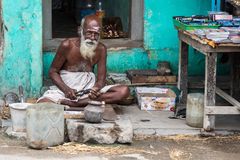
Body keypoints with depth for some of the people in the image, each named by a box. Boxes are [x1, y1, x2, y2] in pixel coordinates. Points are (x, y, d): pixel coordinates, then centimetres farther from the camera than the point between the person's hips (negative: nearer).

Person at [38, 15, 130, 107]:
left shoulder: (101, 49, -1)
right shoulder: (67, 45, -8)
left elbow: (101, 79, -1)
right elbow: (53, 71, -2)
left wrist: (96, 88, -26)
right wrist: (66, 89, -20)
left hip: (89, 89, 4)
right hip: (64, 88, -4)